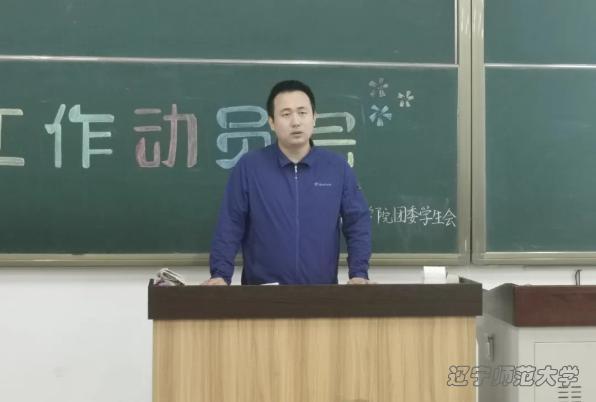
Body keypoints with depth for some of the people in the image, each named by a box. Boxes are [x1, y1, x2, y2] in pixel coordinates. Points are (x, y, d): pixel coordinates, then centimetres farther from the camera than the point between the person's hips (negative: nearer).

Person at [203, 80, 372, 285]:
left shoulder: (338, 167, 0)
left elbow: (357, 223, 3)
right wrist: (220, 275, -13)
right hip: (262, 294, -1)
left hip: (322, 290, 1)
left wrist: (359, 274, -7)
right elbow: (229, 226, -4)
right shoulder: (248, 167, -4)